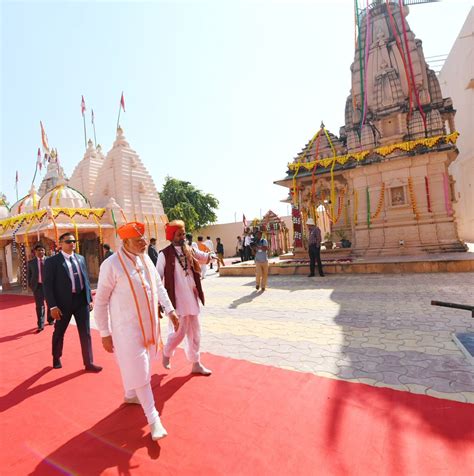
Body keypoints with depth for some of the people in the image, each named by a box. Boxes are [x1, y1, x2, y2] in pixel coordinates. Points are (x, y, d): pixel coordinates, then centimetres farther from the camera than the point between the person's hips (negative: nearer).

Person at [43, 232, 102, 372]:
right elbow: (48, 284, -9)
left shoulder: (81, 258, 8)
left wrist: (90, 299, 8)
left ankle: (88, 363, 19)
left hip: (81, 300, 3)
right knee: (59, 333, 18)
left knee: (85, 333, 7)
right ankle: (56, 358, 44)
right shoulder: (52, 261, -7)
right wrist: (53, 306, -14)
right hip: (63, 302, -3)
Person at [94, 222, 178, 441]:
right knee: (138, 370, 1)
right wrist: (105, 334, -9)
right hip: (127, 328, -6)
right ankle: (153, 418, 13)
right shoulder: (112, 265, -19)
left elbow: (158, 285, 9)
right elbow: (101, 302, -12)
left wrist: (170, 309, 4)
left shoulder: (146, 259, -1)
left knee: (139, 364, 23)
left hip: (149, 323, 7)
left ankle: (131, 395, 48)